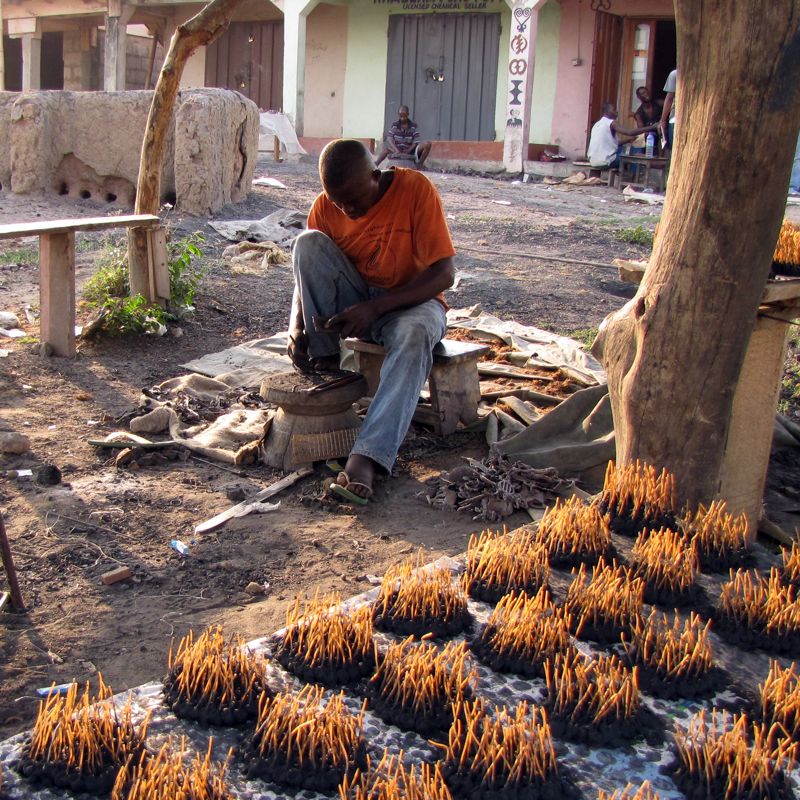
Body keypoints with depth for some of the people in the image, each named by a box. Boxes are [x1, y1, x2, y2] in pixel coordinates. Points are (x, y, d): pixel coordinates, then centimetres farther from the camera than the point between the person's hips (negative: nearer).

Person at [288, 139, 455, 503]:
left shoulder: (415, 189, -17)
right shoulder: (326, 205, -6)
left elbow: (444, 273, -20)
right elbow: (305, 269, 2)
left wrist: (374, 308, -28)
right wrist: (297, 325, -18)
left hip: (409, 301, -3)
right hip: (352, 302, 4)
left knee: (414, 335, -41)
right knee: (308, 240, -22)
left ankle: (364, 459, -51)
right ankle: (325, 361, -16)